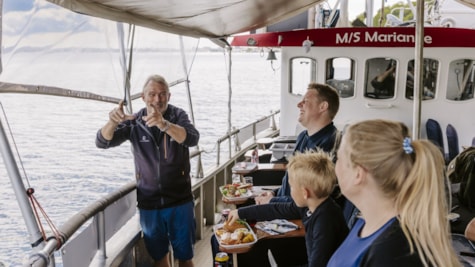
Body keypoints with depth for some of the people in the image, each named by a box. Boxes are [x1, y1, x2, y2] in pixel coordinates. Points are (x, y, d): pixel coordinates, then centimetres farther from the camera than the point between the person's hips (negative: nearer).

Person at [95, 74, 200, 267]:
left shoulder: (178, 116, -8)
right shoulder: (134, 122, -4)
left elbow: (192, 138, -28)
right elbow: (102, 142, -14)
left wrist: (164, 124, -47)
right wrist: (112, 122, -37)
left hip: (179, 201, -1)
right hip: (149, 203, 2)